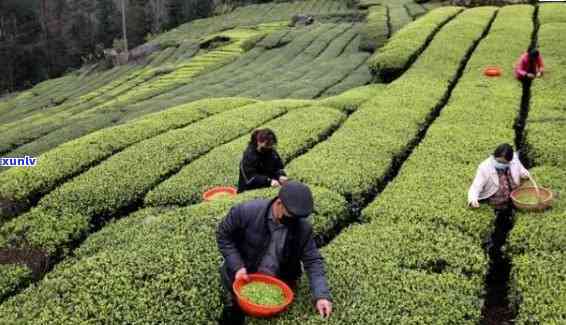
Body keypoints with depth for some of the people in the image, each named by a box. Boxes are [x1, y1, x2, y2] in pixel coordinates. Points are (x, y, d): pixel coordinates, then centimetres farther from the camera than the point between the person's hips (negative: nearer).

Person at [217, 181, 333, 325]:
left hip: (278, 283, 2)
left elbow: (313, 261, -11)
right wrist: (237, 266, -19)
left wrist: (321, 295, -24)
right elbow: (223, 235, -10)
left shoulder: (303, 228, -16)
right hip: (242, 275, -1)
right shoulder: (247, 212, -23)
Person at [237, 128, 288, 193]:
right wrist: (269, 181, -36)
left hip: (268, 188, 6)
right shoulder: (249, 155, -15)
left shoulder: (272, 152, 5)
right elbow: (251, 177, -23)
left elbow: (278, 167, 7)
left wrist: (281, 176, -17)